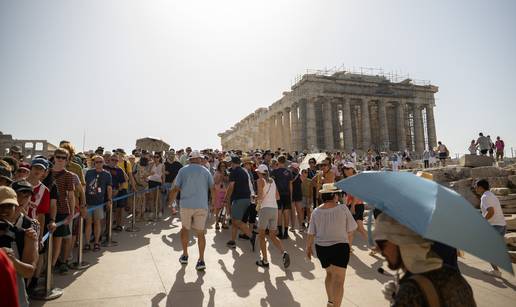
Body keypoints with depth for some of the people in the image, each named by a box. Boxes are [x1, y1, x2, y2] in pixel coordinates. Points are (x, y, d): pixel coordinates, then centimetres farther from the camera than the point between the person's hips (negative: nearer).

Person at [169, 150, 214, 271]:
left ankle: (185, 256, 28)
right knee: (200, 233, 7)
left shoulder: (183, 170, 3)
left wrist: (171, 202, 13)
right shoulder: (205, 171, 5)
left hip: (186, 205, 0)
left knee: (185, 229, 20)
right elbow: (213, 188, 2)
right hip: (202, 206, 0)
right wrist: (212, 201, 16)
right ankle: (201, 260, 5)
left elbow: (175, 188, 0)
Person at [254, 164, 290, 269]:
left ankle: (265, 261, 10)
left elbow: (260, 196, -14)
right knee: (273, 236, 13)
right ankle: (284, 252, -9)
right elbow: (277, 197, 17)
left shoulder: (260, 180, -2)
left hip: (265, 209, -6)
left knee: (261, 236, 9)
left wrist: (258, 203, 4)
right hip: (275, 209, 6)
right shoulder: (272, 181, 16)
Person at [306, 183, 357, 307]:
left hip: (321, 247, 4)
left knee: (329, 274, 26)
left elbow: (311, 234, -2)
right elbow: (351, 229, -6)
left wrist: (308, 247, 12)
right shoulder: (343, 209, -13)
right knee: (338, 279, 1)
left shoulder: (316, 212, -7)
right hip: (339, 247, -4)